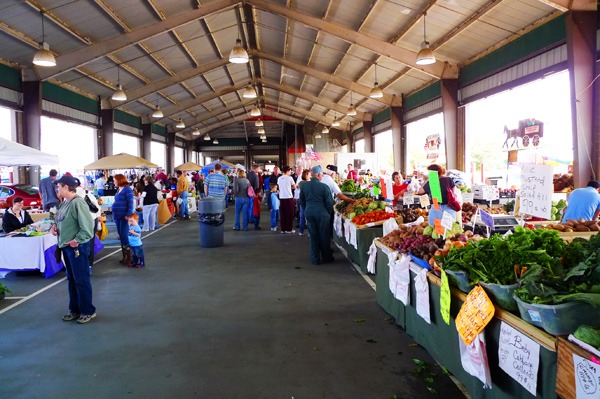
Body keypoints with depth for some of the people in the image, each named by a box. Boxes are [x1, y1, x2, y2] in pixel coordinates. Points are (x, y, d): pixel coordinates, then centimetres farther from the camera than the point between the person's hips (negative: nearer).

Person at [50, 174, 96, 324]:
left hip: (77, 247, -9)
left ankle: (88, 311, 13)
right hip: (66, 246, 9)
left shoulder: (77, 203, -20)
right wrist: (55, 226, 3)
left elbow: (87, 226, -24)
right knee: (71, 279, 18)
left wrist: (77, 241, -20)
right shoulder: (65, 202, 9)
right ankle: (74, 309, 30)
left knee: (81, 280, 1)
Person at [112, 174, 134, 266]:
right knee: (121, 236, 11)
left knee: (124, 236, -8)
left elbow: (130, 203, -15)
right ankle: (125, 256, 20)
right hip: (117, 216, 9)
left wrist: (128, 214, -21)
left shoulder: (127, 189, -10)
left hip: (124, 217, -9)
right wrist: (114, 214, 17)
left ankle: (129, 257, 0)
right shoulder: (118, 189, 14)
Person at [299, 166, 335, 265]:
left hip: (309, 213, 4)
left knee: (313, 236, 10)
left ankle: (315, 259, 14)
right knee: (324, 236, 10)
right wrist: (329, 212, 7)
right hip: (322, 213, -4)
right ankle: (326, 257, 22)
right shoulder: (324, 186, -13)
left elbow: (301, 201, 10)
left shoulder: (304, 186, 0)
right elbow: (329, 202, -9)